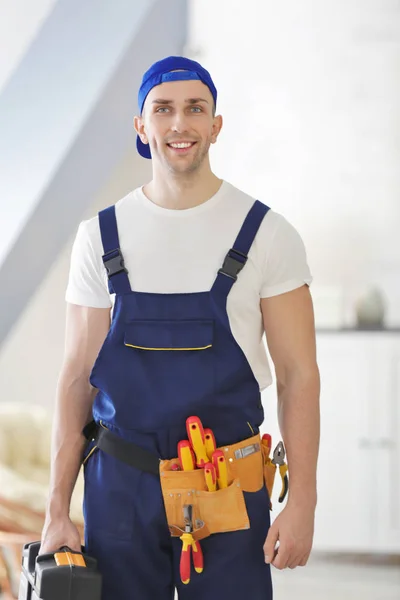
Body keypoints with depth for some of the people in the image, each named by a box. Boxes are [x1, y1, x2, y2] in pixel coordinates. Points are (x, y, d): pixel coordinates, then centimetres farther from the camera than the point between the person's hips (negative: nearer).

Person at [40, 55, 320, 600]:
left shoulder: (267, 234, -1)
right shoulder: (101, 237, 4)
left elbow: (298, 375, -1)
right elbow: (77, 377, 6)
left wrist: (302, 502, -9)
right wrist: (57, 511, 1)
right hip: (118, 487, 2)